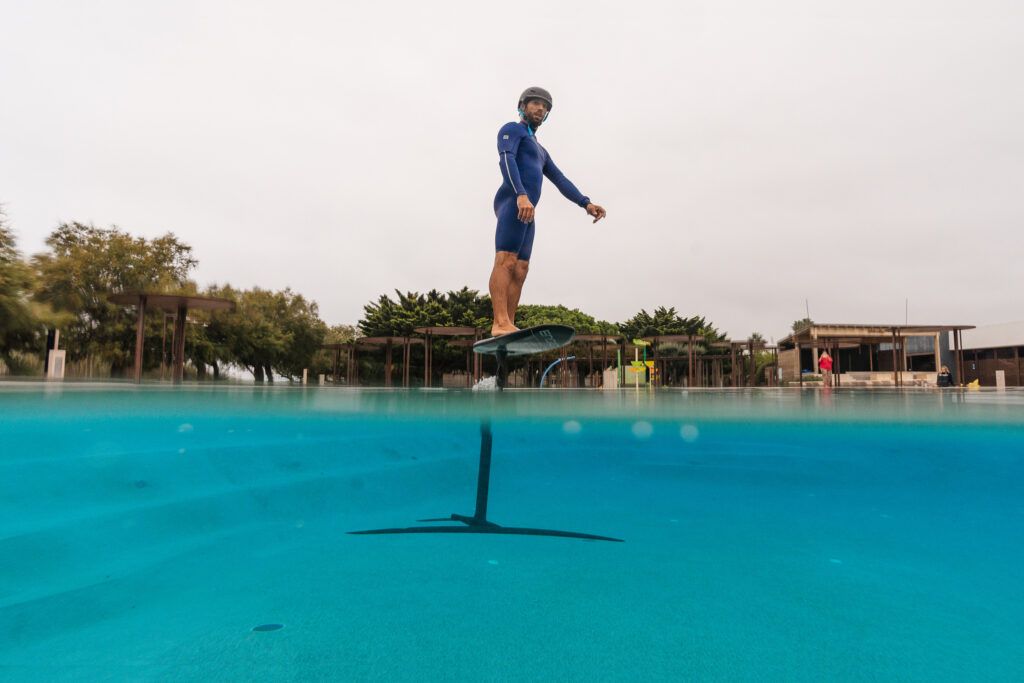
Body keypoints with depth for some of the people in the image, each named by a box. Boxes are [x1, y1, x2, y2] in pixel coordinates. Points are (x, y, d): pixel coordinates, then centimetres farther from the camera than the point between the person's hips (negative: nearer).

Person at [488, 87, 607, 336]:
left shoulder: (540, 152, 36)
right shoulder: (511, 129, 9)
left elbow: (561, 182, 24)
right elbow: (506, 160, -12)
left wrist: (587, 204, 7)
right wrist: (522, 196, -29)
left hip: (526, 213, 9)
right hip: (512, 203, -9)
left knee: (520, 270, -1)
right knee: (506, 261, -21)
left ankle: (508, 328, -6)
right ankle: (501, 324, -32)